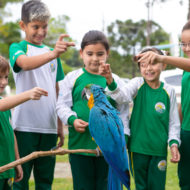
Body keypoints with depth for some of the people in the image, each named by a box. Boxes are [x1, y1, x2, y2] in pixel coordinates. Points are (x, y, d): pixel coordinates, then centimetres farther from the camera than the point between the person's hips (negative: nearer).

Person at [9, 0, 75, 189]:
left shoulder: (51, 52, 15)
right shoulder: (17, 48, 0)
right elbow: (25, 63, -26)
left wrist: (60, 126, 16)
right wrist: (53, 54, -43)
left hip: (49, 126, 5)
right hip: (25, 125, -5)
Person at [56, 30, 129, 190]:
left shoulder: (116, 81, 6)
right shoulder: (72, 78, 4)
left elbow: (123, 112, 9)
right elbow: (62, 105, 5)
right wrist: (72, 120, -14)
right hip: (80, 145, 0)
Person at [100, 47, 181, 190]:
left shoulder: (169, 91, 0)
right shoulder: (138, 84, -3)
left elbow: (174, 122, 6)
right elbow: (122, 95, -25)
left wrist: (173, 143, -5)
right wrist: (110, 81, -44)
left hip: (159, 149, 1)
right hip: (138, 147, -1)